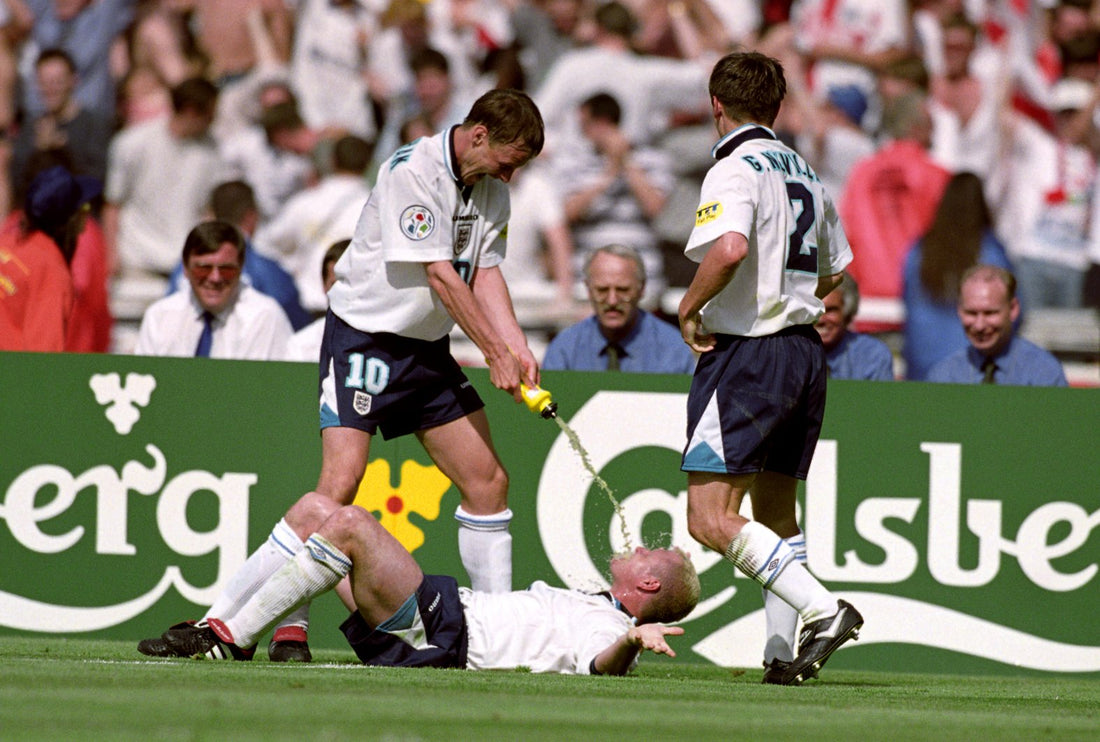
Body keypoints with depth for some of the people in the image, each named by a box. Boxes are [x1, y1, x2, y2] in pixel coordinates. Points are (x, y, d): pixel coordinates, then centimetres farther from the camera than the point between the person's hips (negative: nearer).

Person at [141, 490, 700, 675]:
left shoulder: (609, 628, -7)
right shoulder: (589, 603, 22)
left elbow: (604, 662, -31)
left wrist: (635, 638, -49)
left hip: (434, 638, -10)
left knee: (350, 523, -27)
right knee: (314, 508, 9)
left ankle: (232, 639, -20)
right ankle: (220, 626, 5)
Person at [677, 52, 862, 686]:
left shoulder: (735, 170, -11)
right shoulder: (807, 175, 14)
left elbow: (730, 248, -30)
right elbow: (833, 275, 25)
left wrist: (690, 309, -15)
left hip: (748, 353, -9)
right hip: (806, 350, 9)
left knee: (711, 519, -13)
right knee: (777, 514, 16)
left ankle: (822, 609, -23)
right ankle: (783, 653, 13)